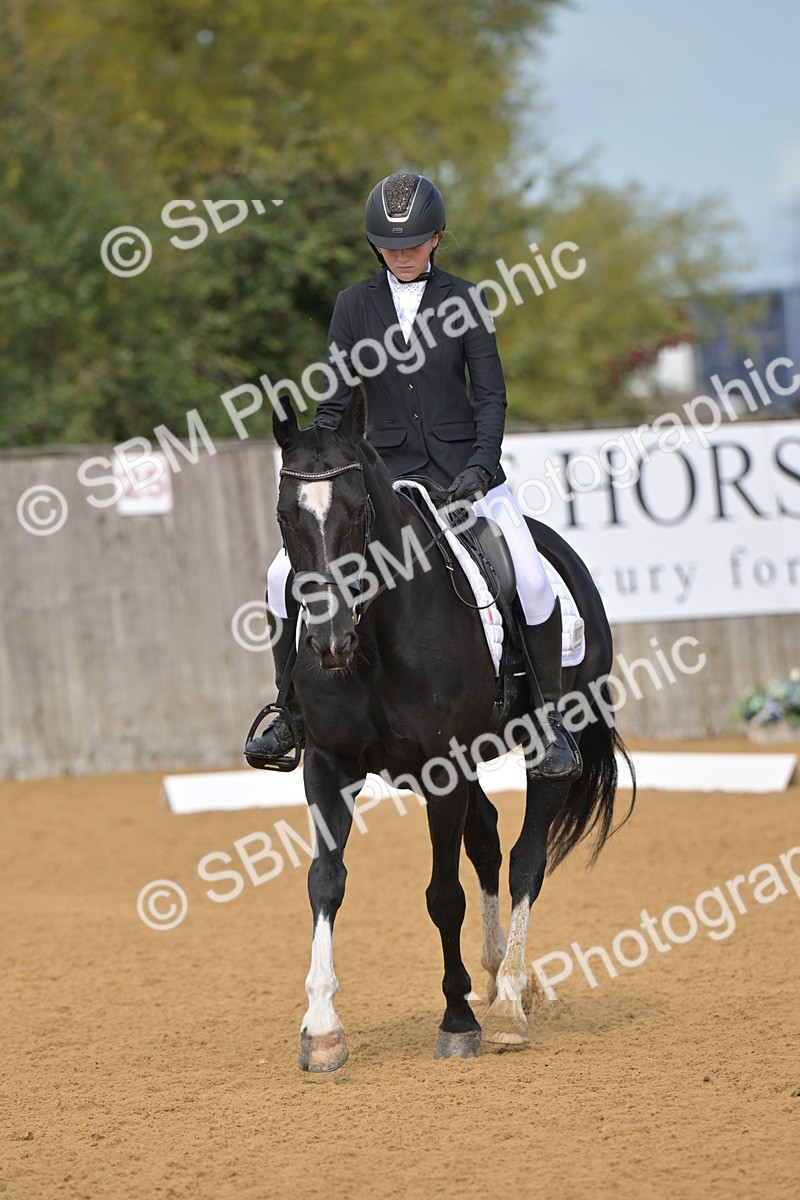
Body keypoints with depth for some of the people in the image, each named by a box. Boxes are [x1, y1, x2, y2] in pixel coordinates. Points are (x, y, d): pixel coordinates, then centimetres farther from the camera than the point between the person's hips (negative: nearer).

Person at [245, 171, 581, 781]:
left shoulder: (462, 299, 0)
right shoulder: (356, 304, 4)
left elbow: (491, 395, -1)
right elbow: (335, 399, 3)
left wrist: (481, 464, -16)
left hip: (462, 463, -2)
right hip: (384, 469, 2)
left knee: (531, 581, -20)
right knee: (287, 575, -11)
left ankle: (550, 719, -3)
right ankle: (292, 714, 6)